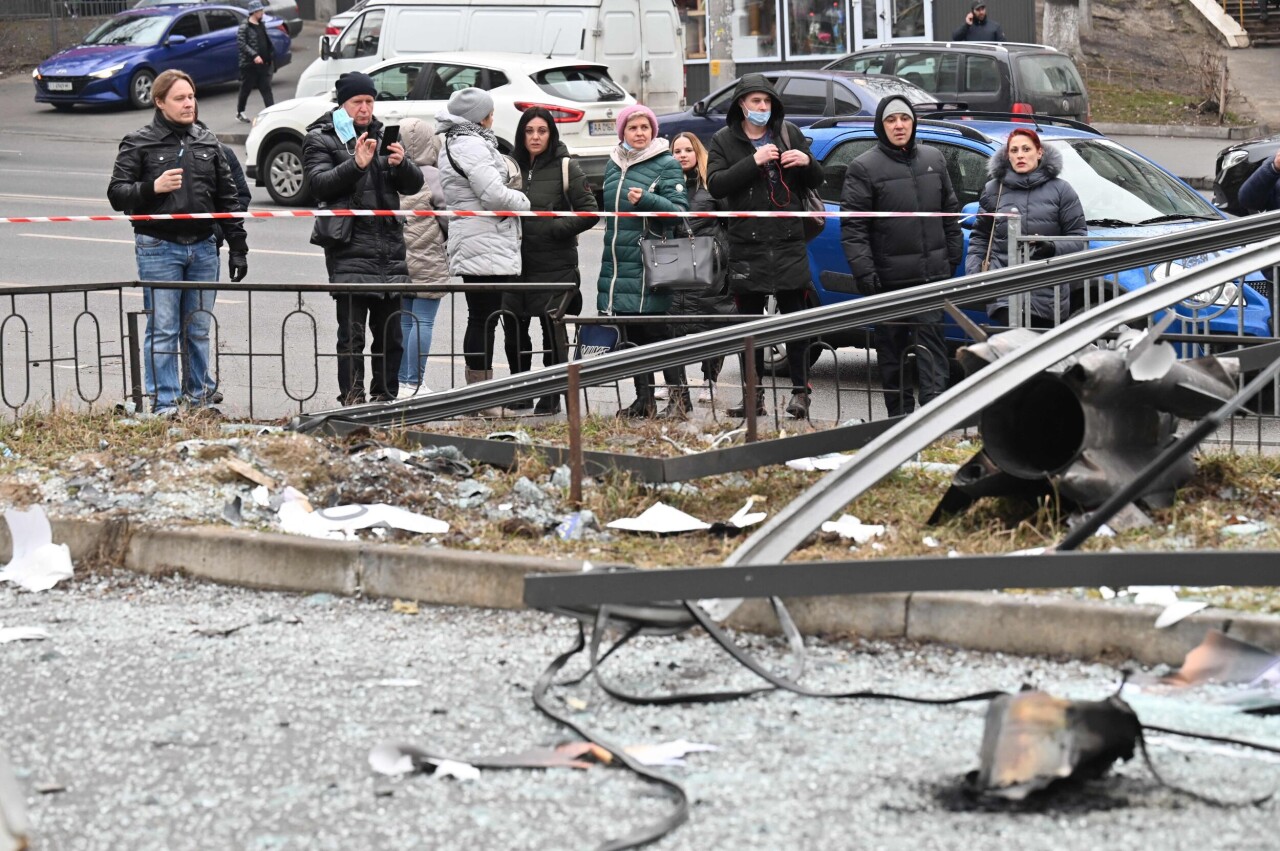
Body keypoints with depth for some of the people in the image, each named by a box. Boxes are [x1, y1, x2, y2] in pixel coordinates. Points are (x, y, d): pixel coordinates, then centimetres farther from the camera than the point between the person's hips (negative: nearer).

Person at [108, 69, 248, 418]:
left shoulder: (208, 143, 12)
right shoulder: (138, 144, 0)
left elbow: (227, 198, 14)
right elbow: (117, 193, -3)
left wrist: (238, 248, 11)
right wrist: (153, 188, -20)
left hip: (203, 246, 4)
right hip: (158, 247, -4)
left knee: (198, 330, 10)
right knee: (163, 330, -3)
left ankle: (199, 397, 19)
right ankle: (164, 404, -1)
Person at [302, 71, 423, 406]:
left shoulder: (383, 136, 18)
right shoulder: (320, 140, 5)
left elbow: (413, 184, 11)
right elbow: (320, 183, -10)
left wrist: (401, 163, -11)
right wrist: (356, 164, -25)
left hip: (390, 250, 5)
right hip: (349, 250, -5)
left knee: (390, 334, 7)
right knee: (352, 333, -9)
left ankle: (385, 397, 14)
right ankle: (352, 397, -9)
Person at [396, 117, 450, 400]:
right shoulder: (431, 177, -12)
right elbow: (451, 217, -8)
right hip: (428, 264, -5)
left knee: (404, 321, 12)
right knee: (423, 322, -1)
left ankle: (402, 381, 15)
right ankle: (413, 384, -2)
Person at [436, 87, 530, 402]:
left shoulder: (456, 144, 20)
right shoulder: (472, 146, -14)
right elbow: (493, 194, -20)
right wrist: (523, 201, -3)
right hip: (485, 250, -11)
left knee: (482, 320, 12)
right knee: (483, 320, -9)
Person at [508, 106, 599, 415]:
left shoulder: (566, 167, -2)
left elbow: (589, 212, -4)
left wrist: (556, 229, -14)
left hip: (555, 264, -4)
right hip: (516, 262, 4)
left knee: (553, 329, 1)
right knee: (514, 329, 6)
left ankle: (551, 396, 10)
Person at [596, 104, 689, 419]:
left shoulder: (666, 165, -4)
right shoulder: (613, 165, 15)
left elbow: (680, 210, -11)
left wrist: (647, 200, -25)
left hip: (650, 264, -6)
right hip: (618, 261, 6)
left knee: (656, 331, -7)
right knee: (633, 334, 9)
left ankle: (679, 395, 0)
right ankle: (644, 399, 16)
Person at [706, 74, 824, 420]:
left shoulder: (789, 133, 8)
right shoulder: (724, 141, 4)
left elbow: (816, 182, 14)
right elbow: (715, 184, -10)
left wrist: (807, 163, -10)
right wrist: (753, 162, -21)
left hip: (789, 245, 0)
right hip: (746, 246, 0)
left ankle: (800, 391, 7)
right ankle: (753, 395, 12)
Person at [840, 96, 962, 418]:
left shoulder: (933, 159, 11)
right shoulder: (864, 167, -3)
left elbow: (950, 212, 18)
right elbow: (853, 225, -7)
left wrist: (954, 255, 13)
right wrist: (863, 270, -15)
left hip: (932, 271, 2)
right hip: (889, 276, -2)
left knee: (931, 335, -5)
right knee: (892, 344, 4)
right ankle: (899, 412, 10)